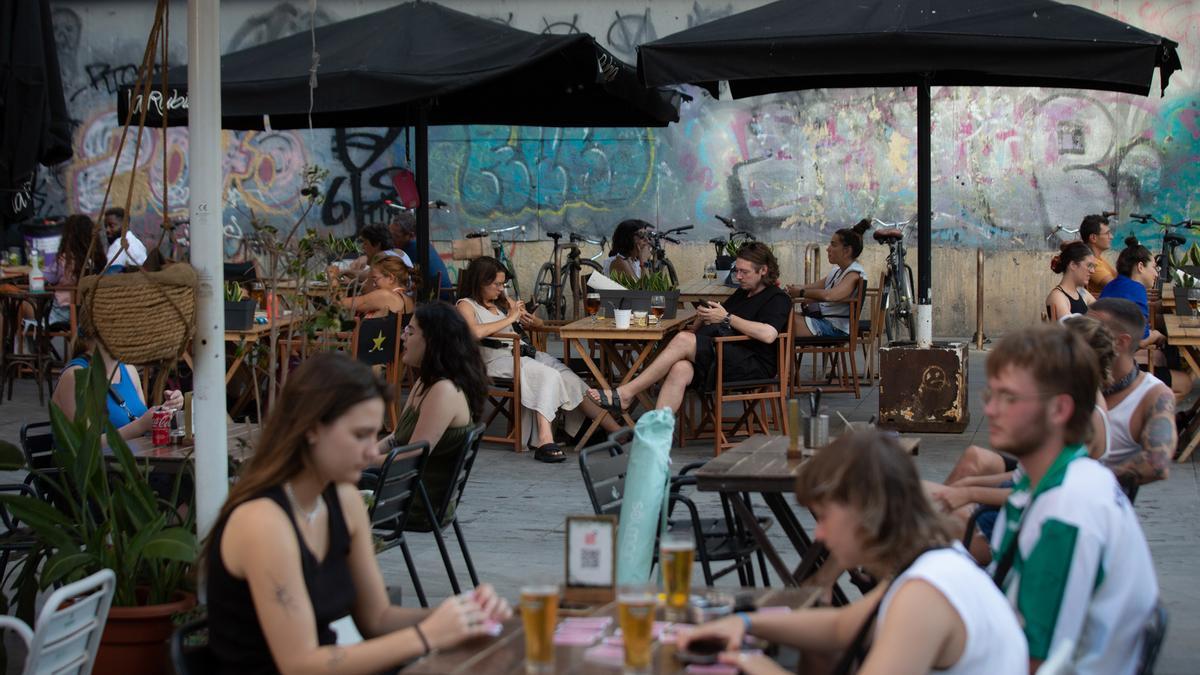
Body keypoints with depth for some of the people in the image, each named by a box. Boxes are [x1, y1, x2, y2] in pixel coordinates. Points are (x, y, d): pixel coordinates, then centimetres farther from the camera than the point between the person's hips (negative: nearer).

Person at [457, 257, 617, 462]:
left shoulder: (503, 301, 23)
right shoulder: (466, 305, 2)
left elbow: (539, 324, 29)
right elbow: (476, 332, -21)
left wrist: (531, 320, 3)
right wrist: (510, 318, -10)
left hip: (522, 353, 7)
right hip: (498, 359, -7)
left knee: (571, 381, -14)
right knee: (548, 376, -32)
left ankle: (615, 429, -16)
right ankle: (545, 440, -42)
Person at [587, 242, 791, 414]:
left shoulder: (777, 299, 1)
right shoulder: (741, 294, 28)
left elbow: (768, 334, -19)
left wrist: (727, 318, -14)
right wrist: (702, 318, 7)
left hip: (754, 366, -7)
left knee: (683, 340, -24)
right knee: (681, 369, -27)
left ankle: (625, 394, -23)